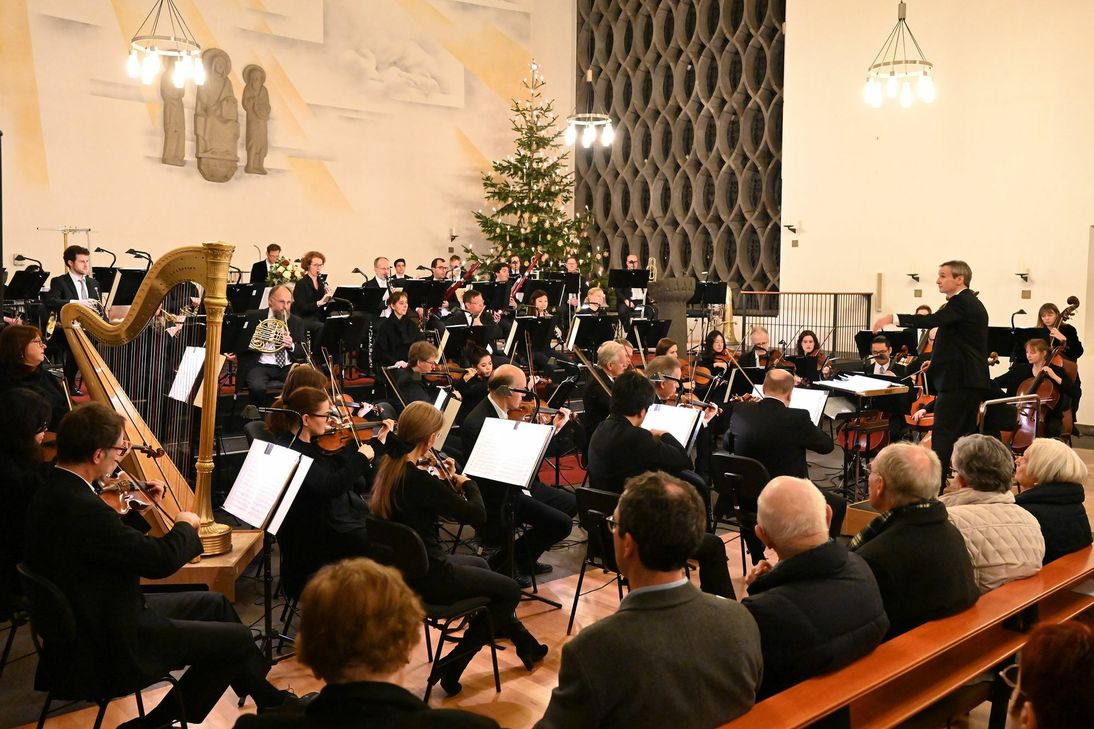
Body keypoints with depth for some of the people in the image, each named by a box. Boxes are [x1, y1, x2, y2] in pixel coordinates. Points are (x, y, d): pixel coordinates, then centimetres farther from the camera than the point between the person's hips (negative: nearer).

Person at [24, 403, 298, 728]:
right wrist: (186, 526, -10)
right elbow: (161, 560, -28)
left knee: (215, 603, 18)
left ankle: (266, 697, 29)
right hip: (117, 644, -10)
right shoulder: (82, 508, -33)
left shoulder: (53, 491, -1)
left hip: (92, 619, 10)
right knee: (238, 638, -3)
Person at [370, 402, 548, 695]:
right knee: (510, 590, 7)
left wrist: (449, 482, 2)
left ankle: (525, 644, 43)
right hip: (425, 578, -10)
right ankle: (454, 665, 10)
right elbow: (478, 517, -22)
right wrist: (467, 482, -6)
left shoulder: (388, 466, -1)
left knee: (479, 563, 32)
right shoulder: (418, 479, -28)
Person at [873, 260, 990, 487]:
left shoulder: (961, 303, -13)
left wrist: (892, 318, -35)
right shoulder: (972, 303, 19)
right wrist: (937, 360, 21)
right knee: (965, 435, 12)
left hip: (957, 381, -11)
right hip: (972, 381, 11)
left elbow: (931, 320, -30)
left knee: (942, 436, -10)